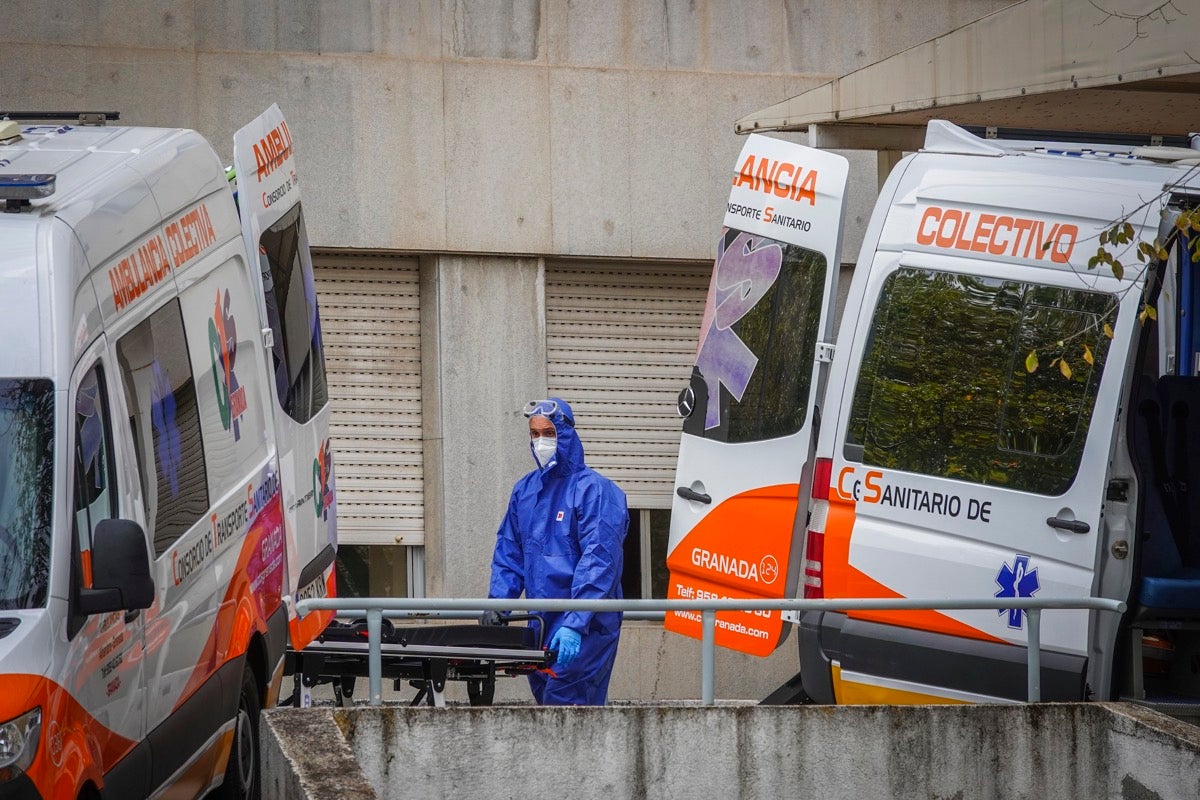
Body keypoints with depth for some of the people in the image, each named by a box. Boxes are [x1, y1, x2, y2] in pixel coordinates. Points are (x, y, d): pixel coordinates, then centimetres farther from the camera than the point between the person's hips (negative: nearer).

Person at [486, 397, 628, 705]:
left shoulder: (594, 489, -9)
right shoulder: (524, 490, 12)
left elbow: (598, 562, -17)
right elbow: (508, 552, 17)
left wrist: (575, 624, -25)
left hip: (586, 625, -7)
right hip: (540, 621, 7)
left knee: (563, 700, -16)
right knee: (543, 693, 7)